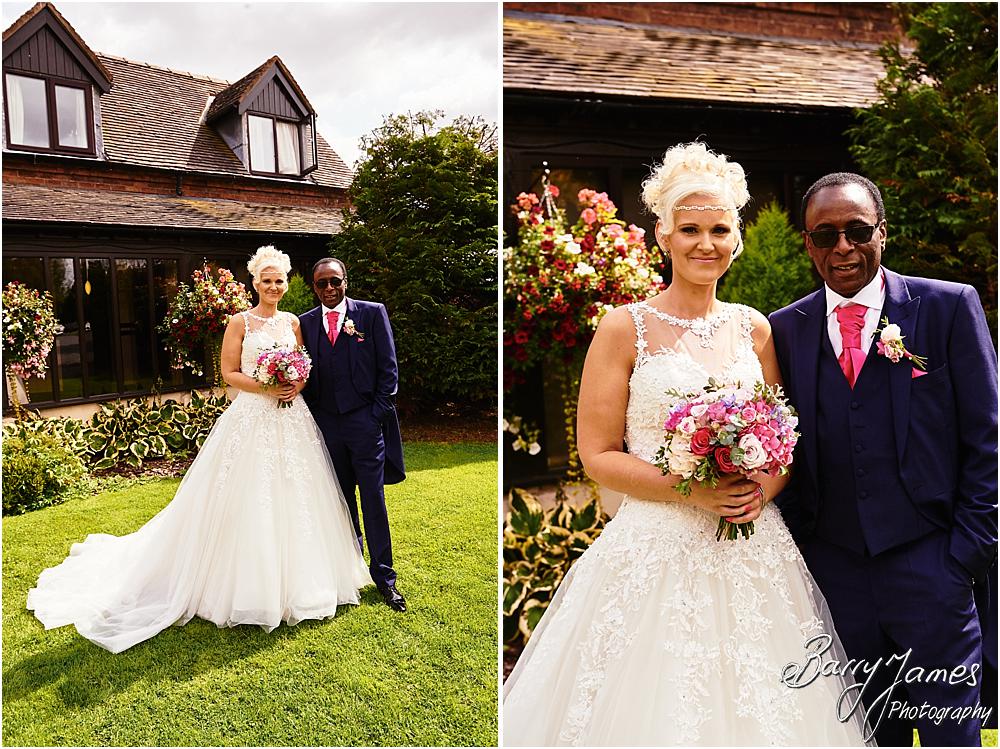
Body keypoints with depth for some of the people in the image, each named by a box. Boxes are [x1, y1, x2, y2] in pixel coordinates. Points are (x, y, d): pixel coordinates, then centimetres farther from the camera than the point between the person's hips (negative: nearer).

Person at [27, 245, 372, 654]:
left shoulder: (293, 322, 11)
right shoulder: (240, 322, -1)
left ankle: (296, 582, 25)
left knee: (295, 497, 8)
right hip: (252, 419, -4)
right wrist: (265, 388, -17)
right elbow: (229, 373, -4)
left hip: (291, 419, 4)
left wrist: (297, 384, -6)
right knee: (249, 501, -1)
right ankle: (251, 587, 15)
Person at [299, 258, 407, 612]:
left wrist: (378, 413, -8)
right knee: (341, 501, 12)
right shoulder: (305, 322, 9)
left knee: (373, 499, 0)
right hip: (326, 423, 3)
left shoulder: (373, 313, 0)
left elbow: (388, 368, -2)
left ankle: (384, 577, 11)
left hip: (365, 420, -3)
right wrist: (311, 419, 3)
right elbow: (305, 374, 11)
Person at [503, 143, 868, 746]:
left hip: (754, 552, 4)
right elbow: (598, 455, -7)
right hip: (656, 551, -4)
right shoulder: (626, 328, -5)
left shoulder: (755, 328, 8)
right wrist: (689, 489, -18)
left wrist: (765, 488, -6)